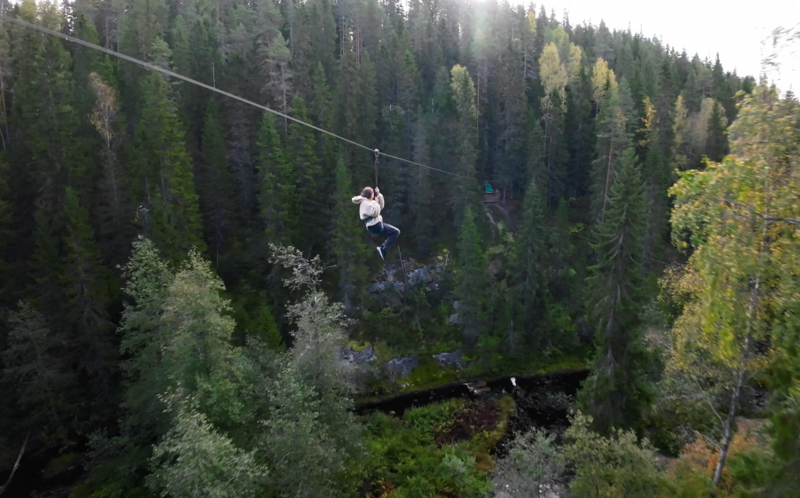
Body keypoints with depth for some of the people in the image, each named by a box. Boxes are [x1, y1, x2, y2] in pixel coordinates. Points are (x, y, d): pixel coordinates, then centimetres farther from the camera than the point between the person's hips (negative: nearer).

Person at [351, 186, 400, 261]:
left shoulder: (368, 202, 19)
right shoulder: (365, 203, -13)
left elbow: (381, 206, 22)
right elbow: (375, 213, -24)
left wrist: (379, 195, 14)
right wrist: (376, 203, -11)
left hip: (376, 225, 11)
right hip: (375, 226, -11)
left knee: (393, 232, 24)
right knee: (396, 232, -13)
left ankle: (383, 247, 14)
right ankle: (383, 249, -16)